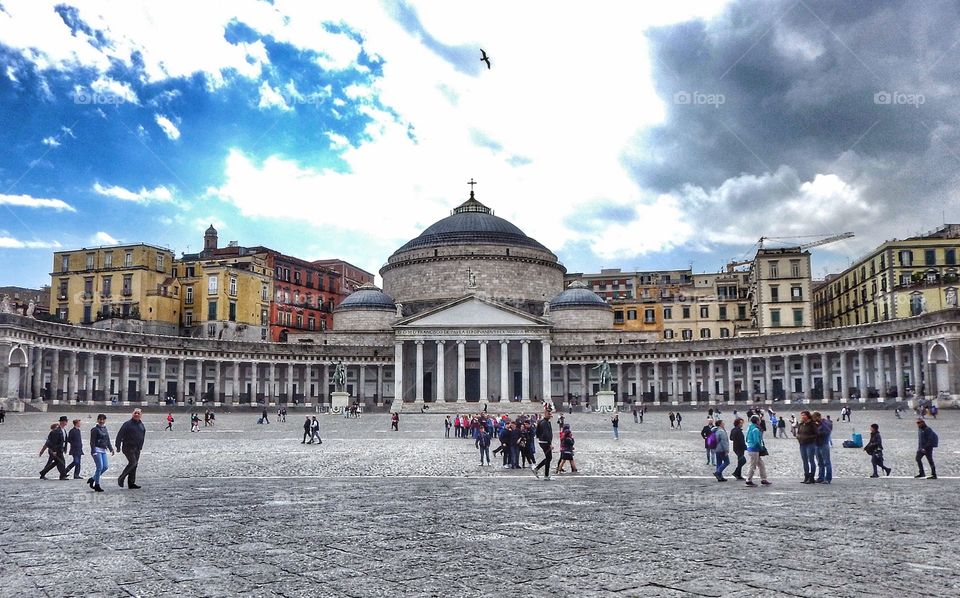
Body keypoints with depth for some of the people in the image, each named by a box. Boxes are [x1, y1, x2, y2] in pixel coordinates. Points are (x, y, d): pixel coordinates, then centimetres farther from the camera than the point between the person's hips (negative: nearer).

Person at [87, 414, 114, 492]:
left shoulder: (105, 429, 16)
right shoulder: (95, 429, -6)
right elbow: (92, 441, -11)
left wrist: (111, 449, 15)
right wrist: (93, 451, -18)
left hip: (103, 450, 8)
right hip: (97, 449, -8)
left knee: (105, 466, 1)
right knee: (100, 467, -11)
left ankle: (92, 479, 16)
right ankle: (97, 485, -2)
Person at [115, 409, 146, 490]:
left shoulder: (141, 425, 12)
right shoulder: (127, 424, -7)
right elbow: (120, 435, -7)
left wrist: (140, 446, 19)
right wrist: (118, 446, -9)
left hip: (137, 449, 7)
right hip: (128, 447, -7)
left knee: (135, 465, 6)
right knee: (133, 462, -19)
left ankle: (131, 483, 11)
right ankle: (121, 478, -3)